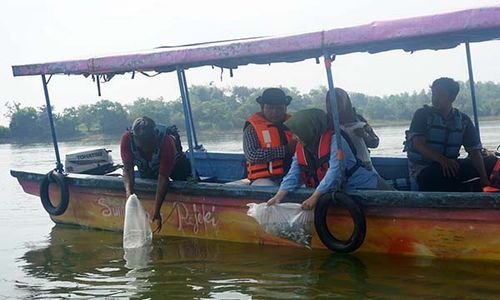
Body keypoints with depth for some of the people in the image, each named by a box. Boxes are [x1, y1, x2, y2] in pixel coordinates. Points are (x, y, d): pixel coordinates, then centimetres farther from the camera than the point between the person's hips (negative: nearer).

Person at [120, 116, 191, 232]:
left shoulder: (167, 142, -45)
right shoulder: (126, 139, -38)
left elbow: (163, 177, -42)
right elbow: (128, 169, -35)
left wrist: (156, 211, -45)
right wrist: (129, 191, -55)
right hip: (146, 168, 2)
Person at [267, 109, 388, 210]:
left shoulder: (334, 139, -17)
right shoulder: (300, 149, 6)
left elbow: (335, 170, -26)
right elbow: (293, 177, 2)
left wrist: (314, 197, -29)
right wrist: (278, 197, -17)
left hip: (364, 187, -6)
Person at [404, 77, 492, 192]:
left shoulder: (464, 120, 5)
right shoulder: (422, 114, -3)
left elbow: (474, 151, -3)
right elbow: (418, 144, -16)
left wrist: (484, 178, -19)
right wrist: (442, 159, -32)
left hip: (450, 165, 3)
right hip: (423, 168, -3)